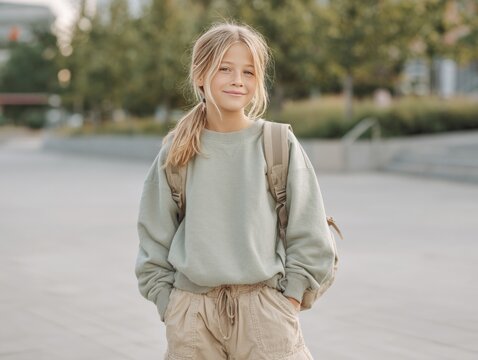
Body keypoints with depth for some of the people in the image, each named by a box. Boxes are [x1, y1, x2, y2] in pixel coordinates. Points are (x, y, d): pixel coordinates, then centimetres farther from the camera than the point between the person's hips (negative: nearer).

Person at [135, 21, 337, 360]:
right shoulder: (176, 152, 3)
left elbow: (309, 233, 1)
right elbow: (155, 235, 9)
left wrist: (289, 298, -2)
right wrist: (166, 301, 4)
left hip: (264, 307, -1)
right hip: (191, 309, 2)